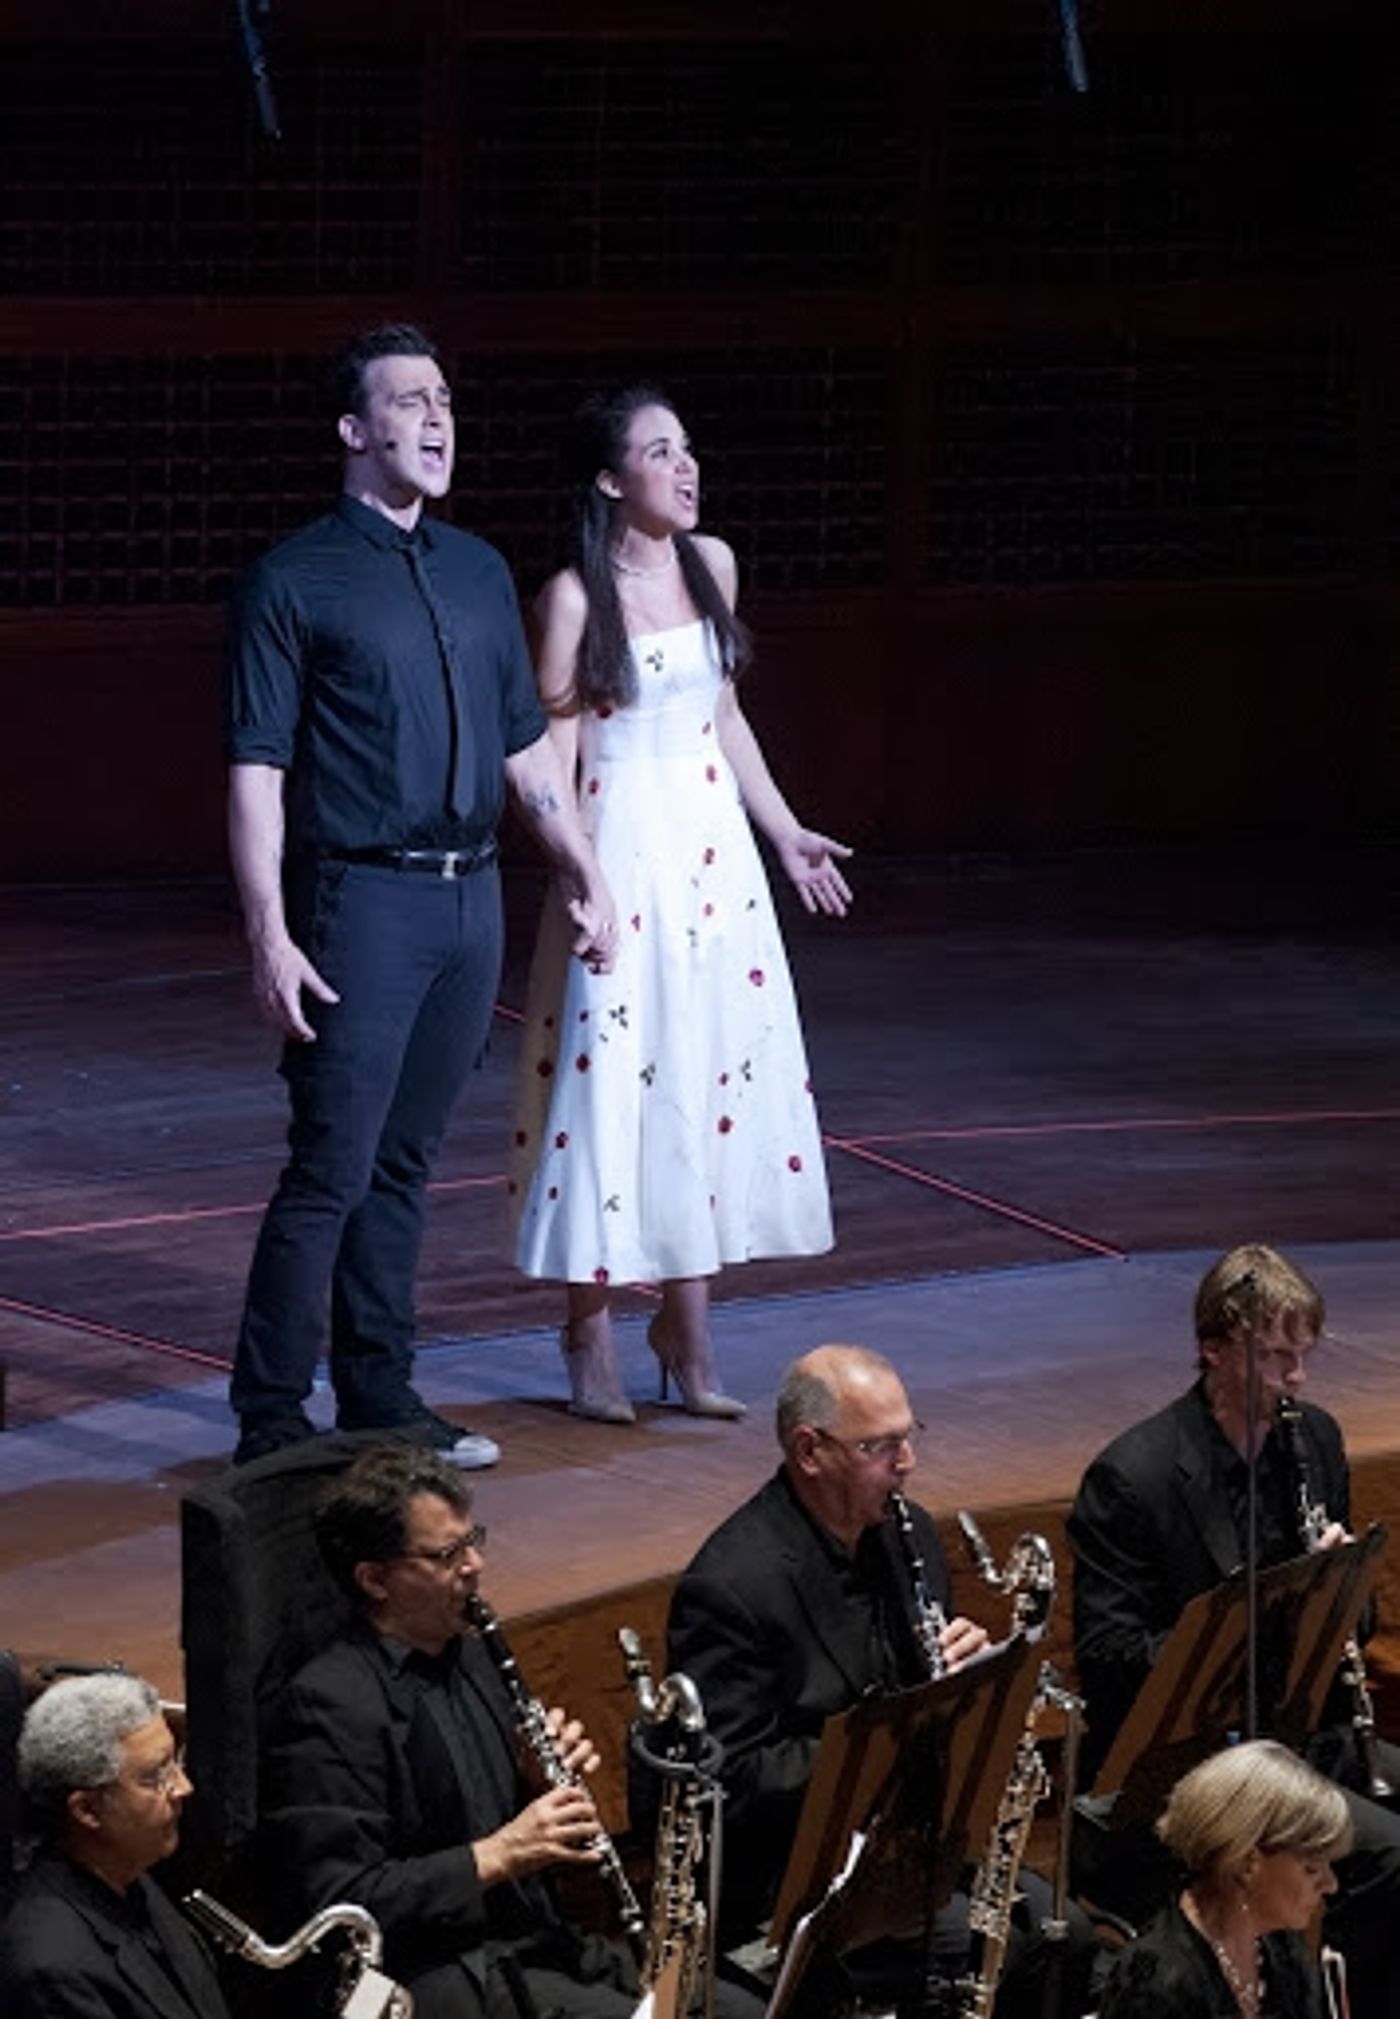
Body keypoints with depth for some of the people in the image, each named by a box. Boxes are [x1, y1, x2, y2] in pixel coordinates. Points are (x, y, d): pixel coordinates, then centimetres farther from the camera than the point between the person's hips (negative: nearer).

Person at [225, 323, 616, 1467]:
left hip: (471, 898, 6)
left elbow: (527, 744, 20)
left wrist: (586, 875, 15)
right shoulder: (296, 583, -6)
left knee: (407, 1164, 12)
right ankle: (271, 1424, -3)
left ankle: (381, 1398, 20)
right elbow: (256, 770, -9)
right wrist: (269, 934, -16)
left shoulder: (479, 574, 13)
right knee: (333, 1170, -8)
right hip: (362, 902, -6)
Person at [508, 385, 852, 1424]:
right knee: (612, 1086, -3)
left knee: (716, 1080, 6)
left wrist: (786, 834, 20)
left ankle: (689, 1332, 15)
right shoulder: (576, 597, -10)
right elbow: (552, 756, -9)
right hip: (621, 850, -6)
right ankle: (593, 1342, 7)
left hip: (714, 849, 6)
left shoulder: (712, 565, 8)